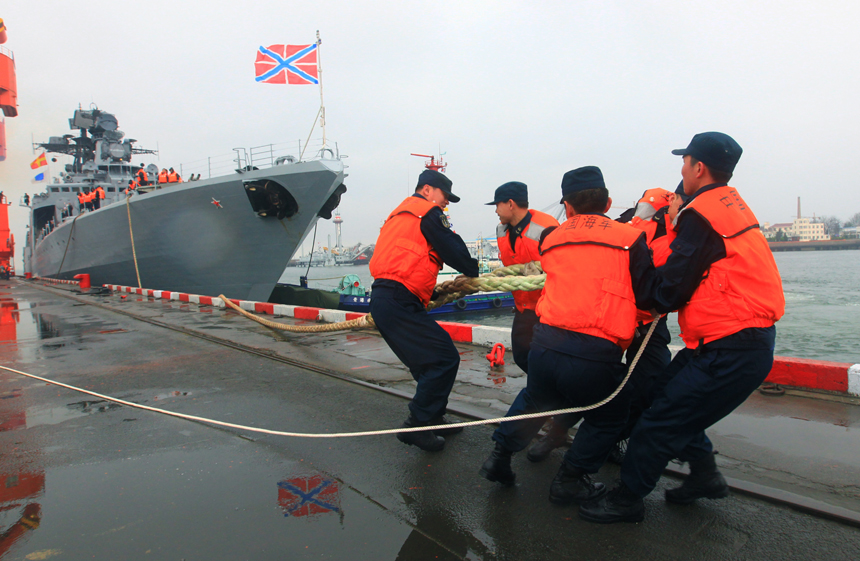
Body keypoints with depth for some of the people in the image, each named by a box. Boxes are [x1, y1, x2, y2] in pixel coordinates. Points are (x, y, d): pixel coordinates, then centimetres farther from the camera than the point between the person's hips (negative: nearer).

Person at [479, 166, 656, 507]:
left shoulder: (551, 239, 10)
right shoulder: (630, 238, 0)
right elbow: (650, 297, 0)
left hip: (545, 344, 4)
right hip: (596, 356, -4)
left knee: (533, 399, 32)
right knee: (608, 418, 23)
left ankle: (499, 457, 37)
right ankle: (569, 481, 26)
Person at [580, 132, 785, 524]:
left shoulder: (700, 215, -15)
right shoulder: (731, 203, 15)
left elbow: (672, 291, -14)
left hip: (730, 350, -9)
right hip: (752, 338, 9)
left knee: (660, 420, -4)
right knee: (665, 392, 18)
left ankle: (627, 501, 9)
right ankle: (704, 474, 28)